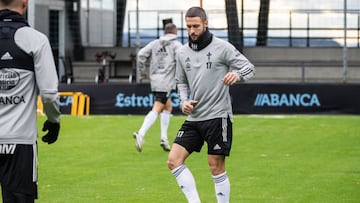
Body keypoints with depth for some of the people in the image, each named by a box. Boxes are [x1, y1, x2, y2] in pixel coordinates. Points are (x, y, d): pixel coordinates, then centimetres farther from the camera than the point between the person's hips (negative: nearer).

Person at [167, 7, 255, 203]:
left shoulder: (222, 47, -6)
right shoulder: (182, 53, 9)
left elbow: (249, 67, -5)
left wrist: (237, 74, -28)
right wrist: (184, 102, 2)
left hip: (218, 116, -5)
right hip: (194, 118, 6)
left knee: (216, 167, -3)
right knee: (174, 160, -6)